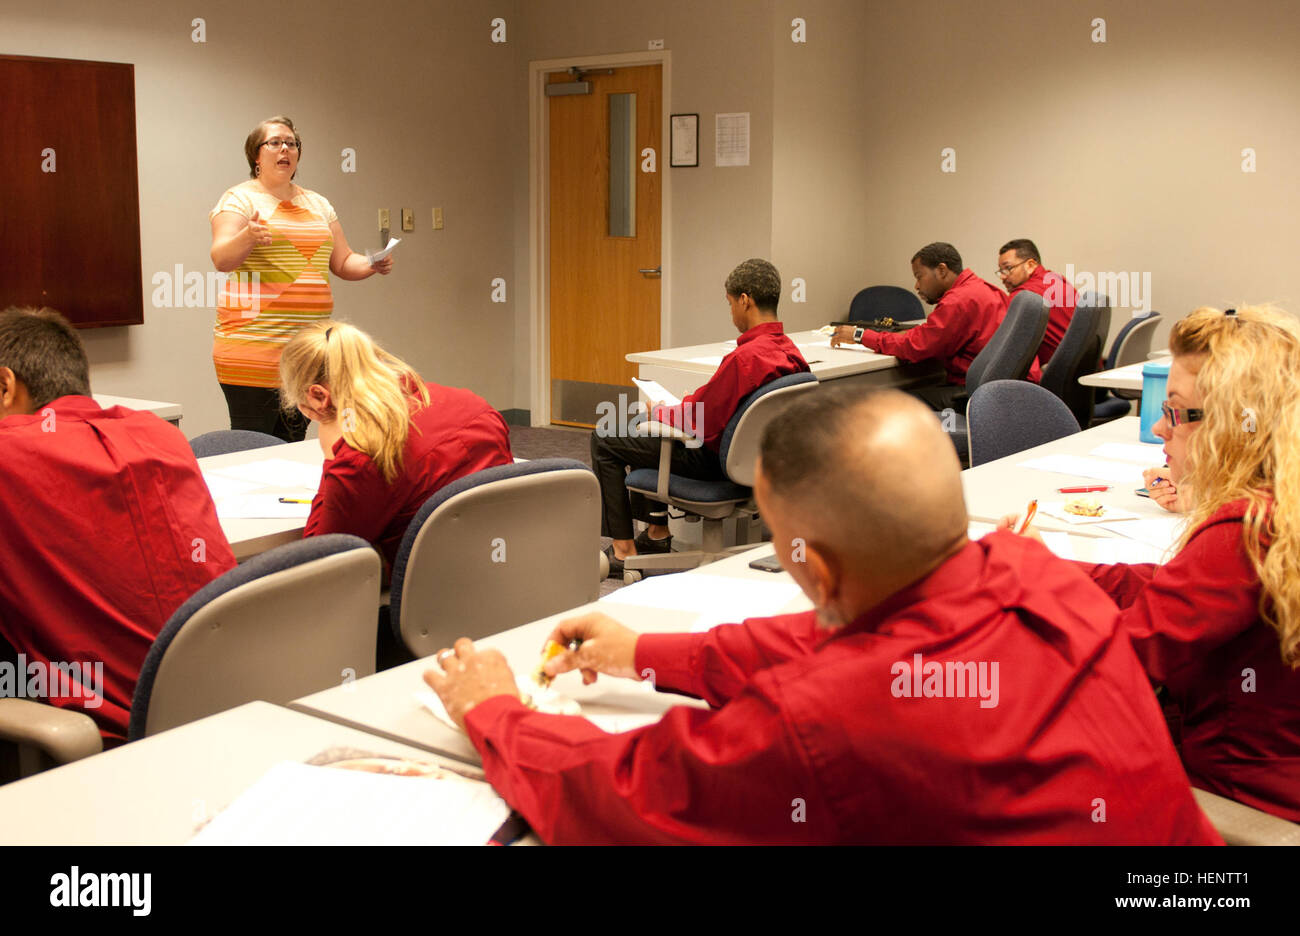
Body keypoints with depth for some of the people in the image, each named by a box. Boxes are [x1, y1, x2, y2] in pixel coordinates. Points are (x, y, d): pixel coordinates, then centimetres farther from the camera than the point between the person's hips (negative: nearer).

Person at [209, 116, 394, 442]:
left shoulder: (317, 204, 18)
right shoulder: (239, 199, 1)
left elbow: (343, 262, 19)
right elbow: (222, 259, -12)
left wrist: (372, 265, -2)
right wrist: (247, 238, -33)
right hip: (253, 346, -5)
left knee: (293, 446, 8)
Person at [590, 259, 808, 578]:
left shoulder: (746, 357, -30)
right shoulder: (790, 353, -3)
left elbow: (702, 422, -24)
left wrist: (659, 413, -6)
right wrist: (699, 399, 11)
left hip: (713, 460, -9)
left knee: (604, 440, 1)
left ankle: (624, 551, 3)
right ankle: (657, 531, 36)